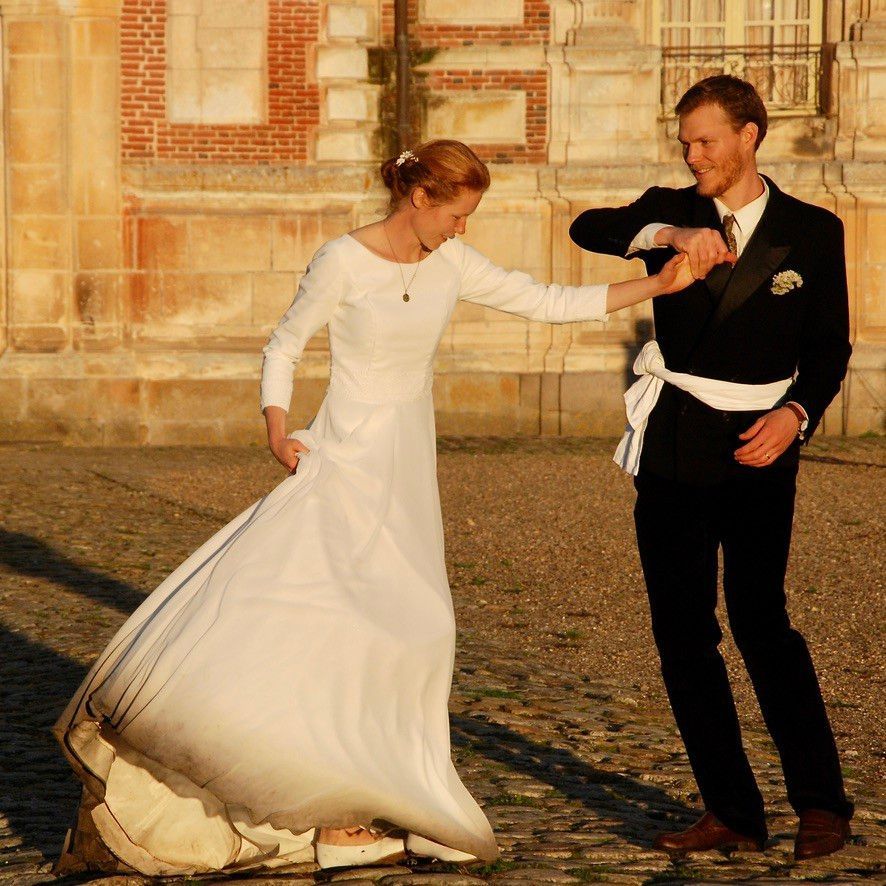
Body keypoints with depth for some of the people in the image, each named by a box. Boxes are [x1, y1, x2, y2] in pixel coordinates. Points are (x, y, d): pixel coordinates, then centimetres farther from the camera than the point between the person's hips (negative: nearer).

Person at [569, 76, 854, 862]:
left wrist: (797, 413, -12)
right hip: (673, 446, 3)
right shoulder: (671, 211, 8)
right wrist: (668, 235, -27)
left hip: (757, 449, -3)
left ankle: (821, 801, -5)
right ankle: (731, 813, 8)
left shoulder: (811, 231, 4)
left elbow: (830, 345, 6)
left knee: (760, 616, -16)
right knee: (683, 633, 2)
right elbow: (588, 229, -11)